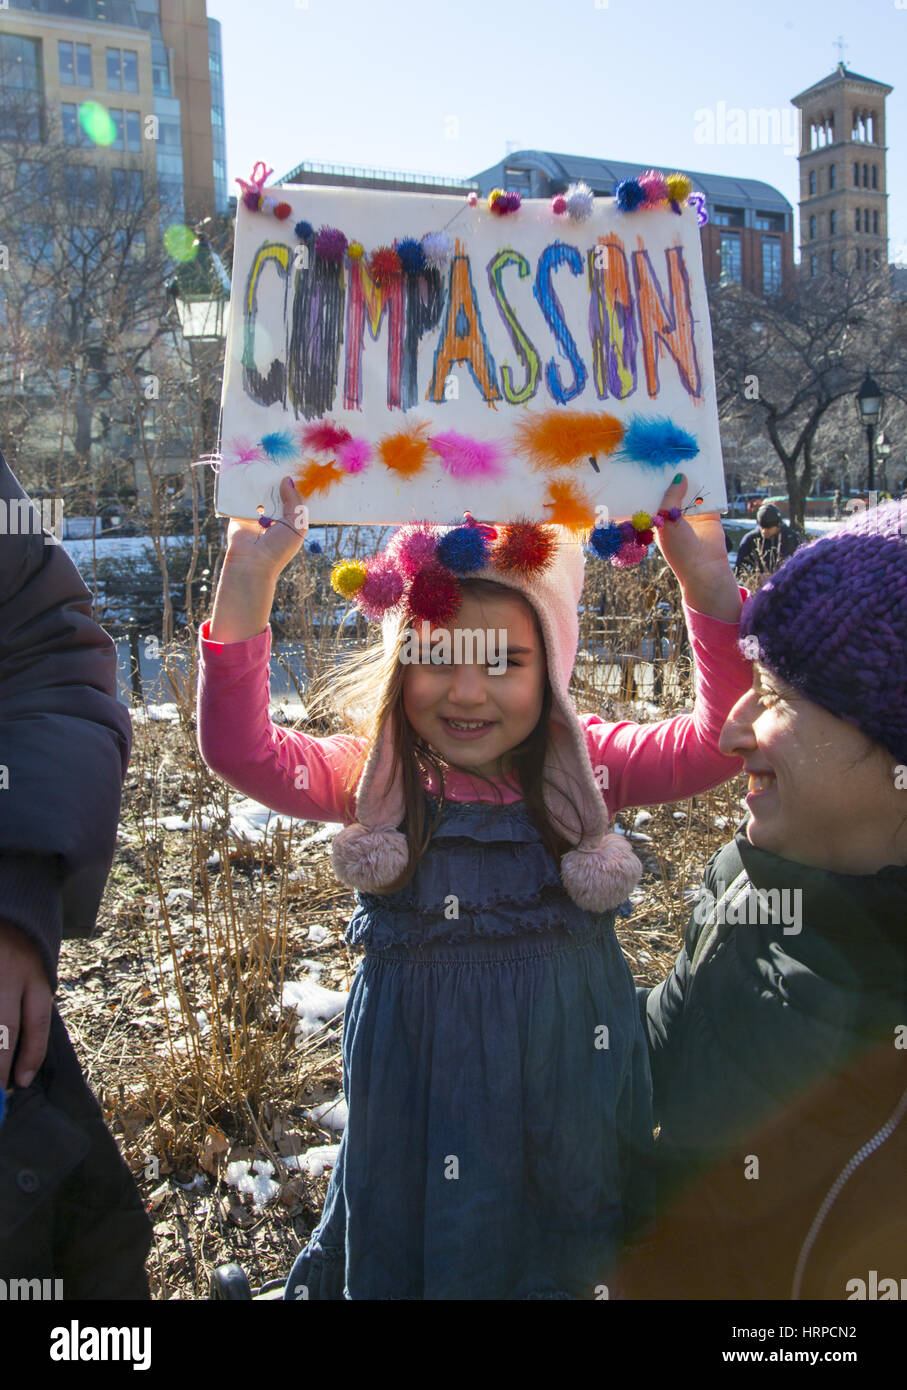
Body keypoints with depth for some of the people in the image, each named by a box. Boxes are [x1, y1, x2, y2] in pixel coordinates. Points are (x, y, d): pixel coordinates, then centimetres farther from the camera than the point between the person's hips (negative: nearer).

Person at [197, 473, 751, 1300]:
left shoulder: (585, 766, -5)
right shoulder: (376, 776, -7)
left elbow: (717, 741, -16)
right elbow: (241, 751, -20)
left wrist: (707, 583, -28)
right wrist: (249, 576, -30)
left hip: (569, 1069, 1)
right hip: (416, 1073, 0)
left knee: (565, 1260, 20)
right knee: (408, 1254, 19)